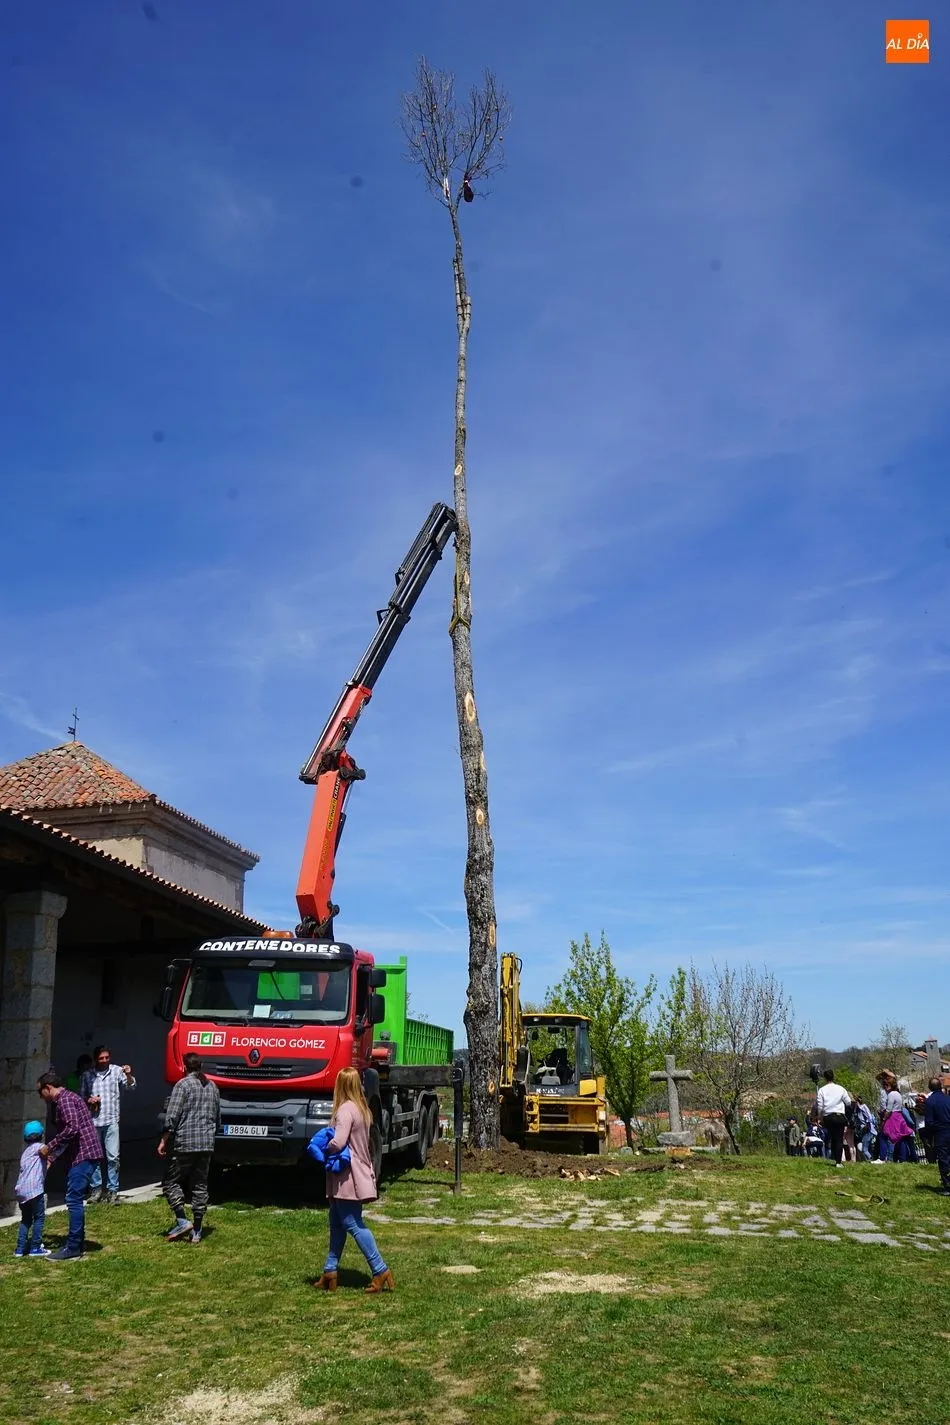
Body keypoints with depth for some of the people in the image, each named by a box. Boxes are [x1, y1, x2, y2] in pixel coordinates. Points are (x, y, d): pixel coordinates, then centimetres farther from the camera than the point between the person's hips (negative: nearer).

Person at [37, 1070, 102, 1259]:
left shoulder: (65, 1099, -11)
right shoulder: (64, 1099, 21)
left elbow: (72, 1129, -23)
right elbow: (66, 1135, 27)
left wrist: (49, 1146, -15)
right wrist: (50, 1158, 24)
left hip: (84, 1154, -10)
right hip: (80, 1154, 10)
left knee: (74, 1200, -7)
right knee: (75, 1199, 15)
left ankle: (73, 1248, -3)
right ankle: (77, 1242, 22)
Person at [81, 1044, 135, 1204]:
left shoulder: (116, 1070, -1)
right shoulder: (88, 1075, 6)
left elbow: (130, 1085, -7)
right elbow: (82, 1096, 15)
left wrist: (128, 1075, -28)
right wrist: (88, 1100, -7)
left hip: (111, 1120, -2)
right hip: (93, 1120, 2)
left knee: (113, 1157, -3)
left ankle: (112, 1190, 5)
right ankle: (97, 1188, 19)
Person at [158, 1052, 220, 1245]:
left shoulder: (183, 1085, -7)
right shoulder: (212, 1087, 13)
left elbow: (172, 1117, -13)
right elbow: (218, 1119, 18)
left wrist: (164, 1141, -6)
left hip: (183, 1144, -6)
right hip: (207, 1145, 6)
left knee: (171, 1182, 7)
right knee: (200, 1186, 9)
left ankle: (182, 1221, -4)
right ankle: (196, 1231, 10)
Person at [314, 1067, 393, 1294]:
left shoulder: (345, 1109, -17)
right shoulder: (362, 1109, 11)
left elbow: (338, 1143, -26)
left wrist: (321, 1148, -6)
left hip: (347, 1176, -9)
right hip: (359, 1172, 10)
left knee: (354, 1225, -5)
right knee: (336, 1223, 15)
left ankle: (381, 1271, -4)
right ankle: (330, 1272, 20)